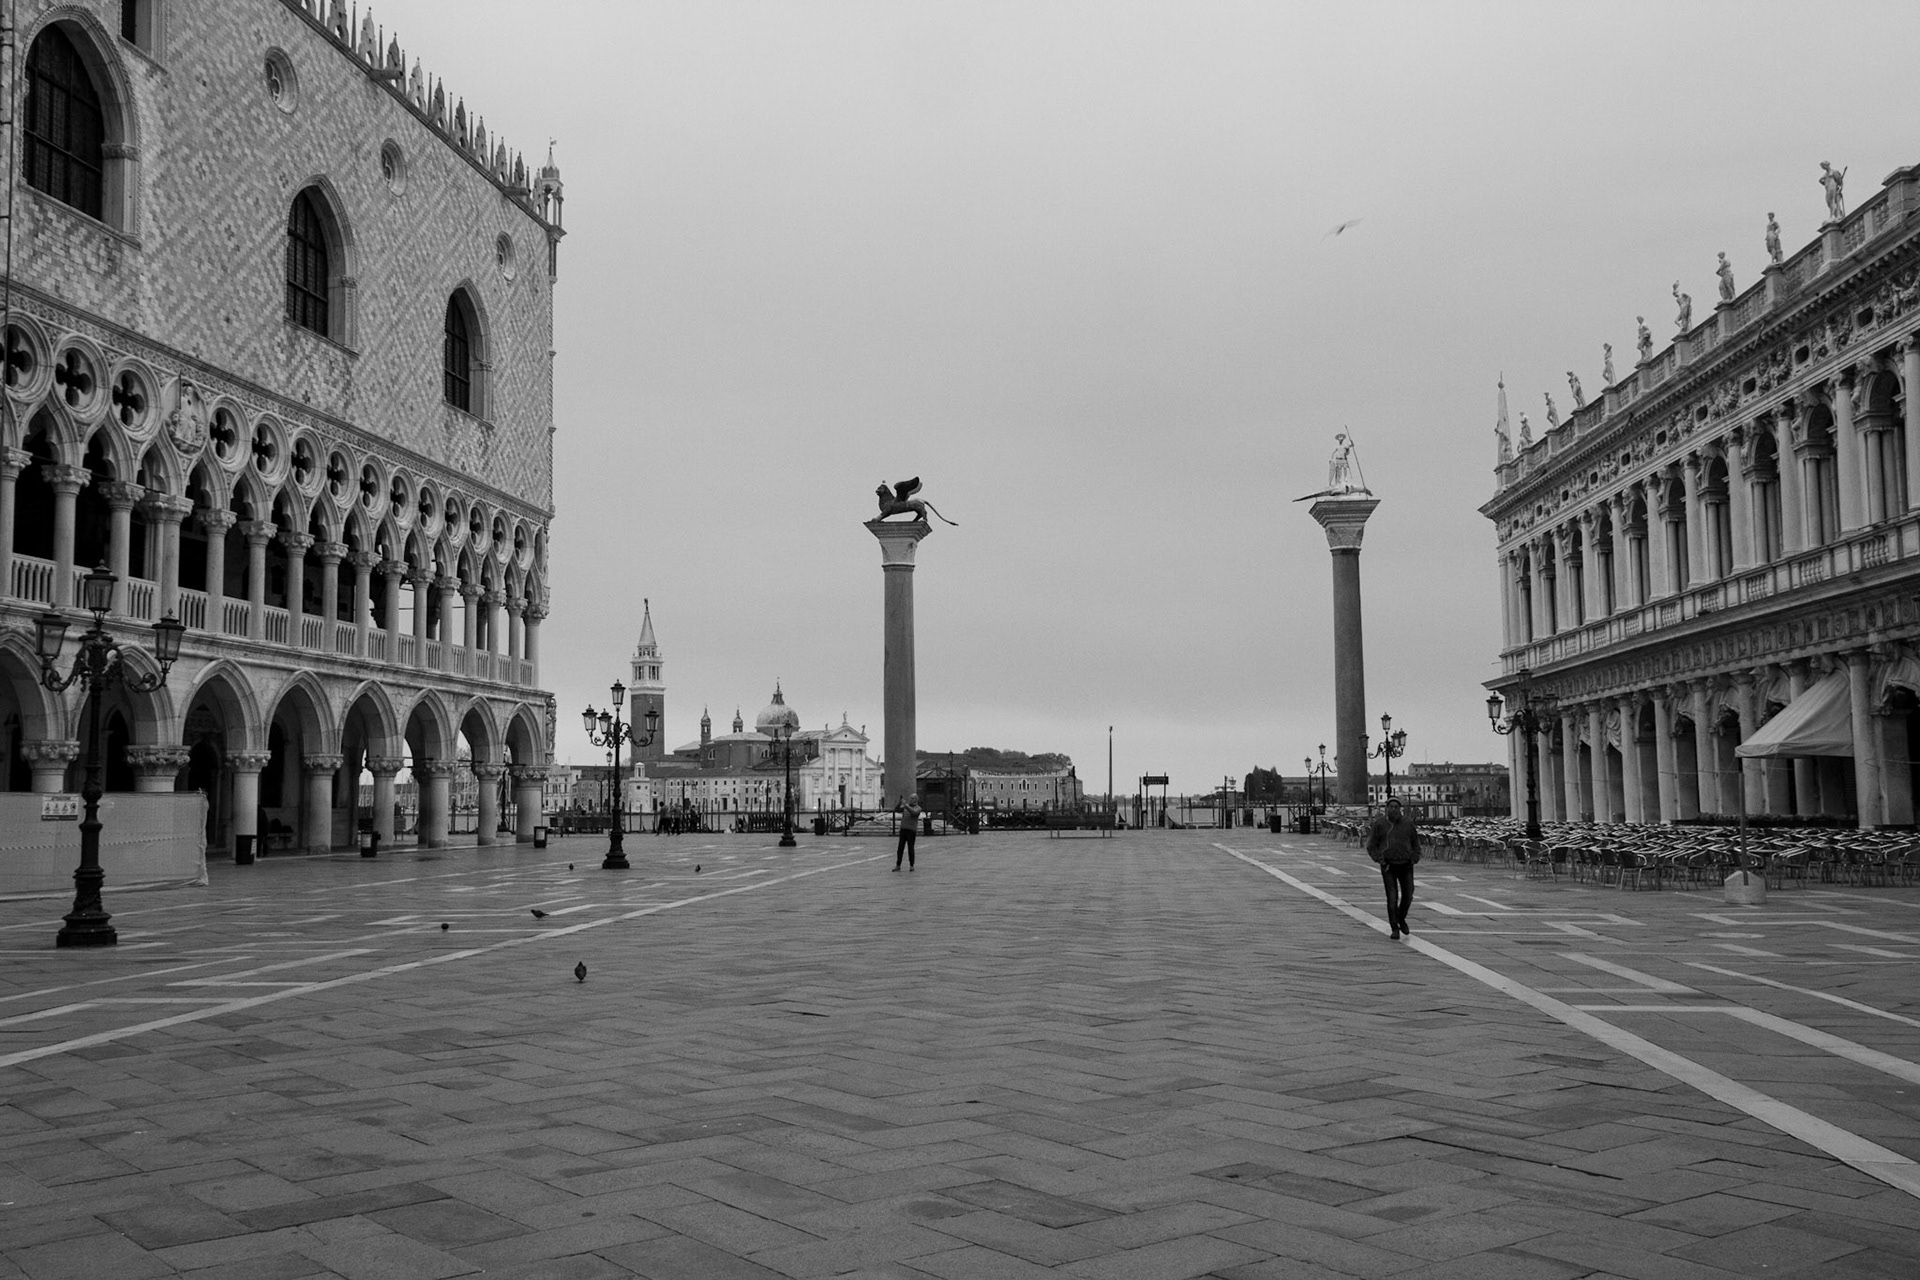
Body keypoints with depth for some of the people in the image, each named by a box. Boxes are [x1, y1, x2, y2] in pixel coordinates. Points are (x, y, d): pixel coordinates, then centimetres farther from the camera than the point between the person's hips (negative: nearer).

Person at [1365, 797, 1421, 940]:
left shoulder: (1408, 823, -1)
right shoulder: (1379, 824, -7)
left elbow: (1415, 843, 13)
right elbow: (1371, 847, -1)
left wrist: (1414, 859, 1)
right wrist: (1381, 861, -12)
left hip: (1406, 865, 2)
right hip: (1388, 866, -2)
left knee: (1408, 896, 5)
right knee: (1392, 898, -7)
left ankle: (1401, 919, 33)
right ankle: (1395, 929, 1)